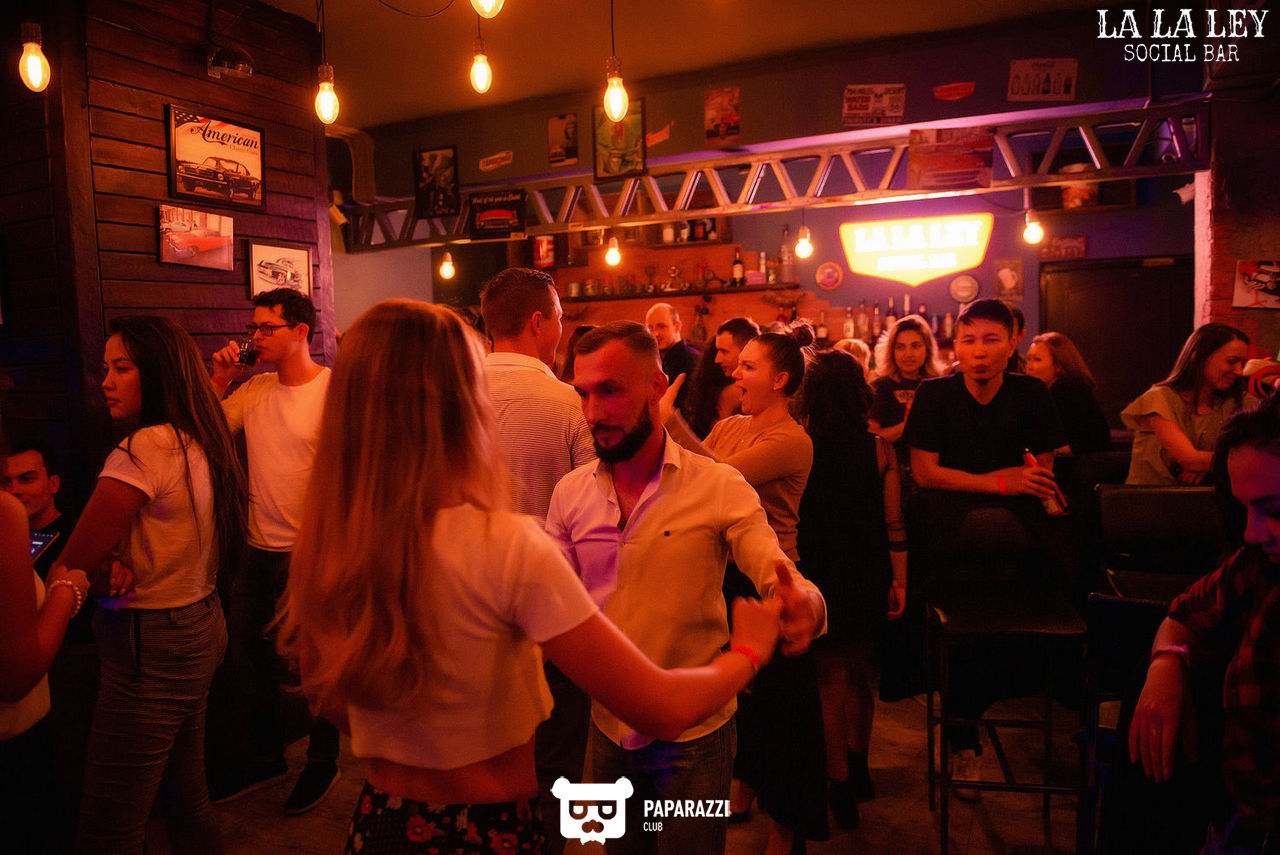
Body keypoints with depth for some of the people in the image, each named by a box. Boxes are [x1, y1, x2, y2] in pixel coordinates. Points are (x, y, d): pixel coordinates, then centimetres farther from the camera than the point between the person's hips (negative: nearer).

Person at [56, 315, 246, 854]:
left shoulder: (143, 450, -20)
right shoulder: (201, 444, 7)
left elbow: (71, 565, -15)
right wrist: (123, 562, -3)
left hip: (151, 648, -9)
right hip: (202, 627, 9)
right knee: (187, 800, 22)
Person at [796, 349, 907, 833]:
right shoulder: (878, 448, -8)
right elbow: (894, 525, -5)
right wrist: (899, 582, 6)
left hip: (815, 577, -2)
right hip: (867, 579, 3)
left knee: (831, 682, 11)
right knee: (858, 677, 20)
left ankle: (841, 786, 23)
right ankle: (859, 769, 39)